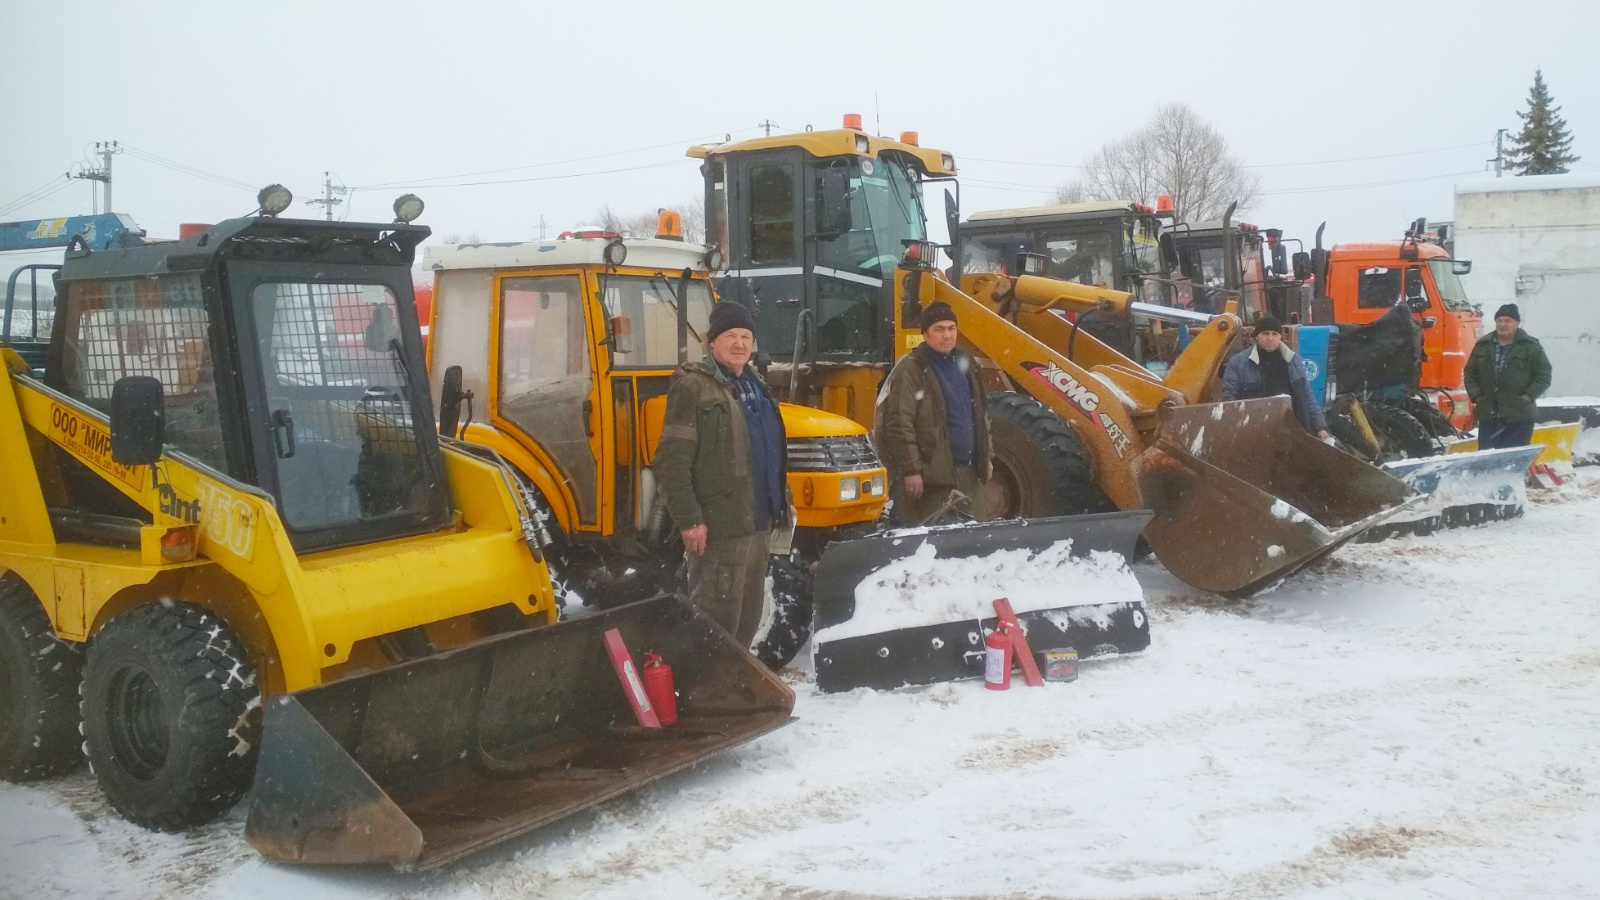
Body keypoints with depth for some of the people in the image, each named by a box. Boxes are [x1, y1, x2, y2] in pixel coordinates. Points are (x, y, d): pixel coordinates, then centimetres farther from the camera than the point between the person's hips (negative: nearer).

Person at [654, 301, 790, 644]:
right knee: (718, 616, -4)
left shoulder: (754, 385, 16)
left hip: (758, 520, 9)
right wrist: (688, 518, -21)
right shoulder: (693, 385, -10)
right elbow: (672, 460, -16)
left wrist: (783, 500, 21)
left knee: (749, 612, 17)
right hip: (720, 524, -9)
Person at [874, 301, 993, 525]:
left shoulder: (966, 364, 13)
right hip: (932, 476, -8)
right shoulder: (911, 369, -11)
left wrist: (986, 456, 18)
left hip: (966, 473, 8)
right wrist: (911, 470, -19)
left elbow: (981, 414, 22)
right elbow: (900, 425, -16)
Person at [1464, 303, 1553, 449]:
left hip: (1519, 417, -3)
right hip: (1488, 415, 3)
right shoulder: (1483, 345, 10)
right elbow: (1470, 373, 15)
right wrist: (1476, 396, 2)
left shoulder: (1531, 347, 1)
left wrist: (1528, 396, -10)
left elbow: (1543, 375, 0)